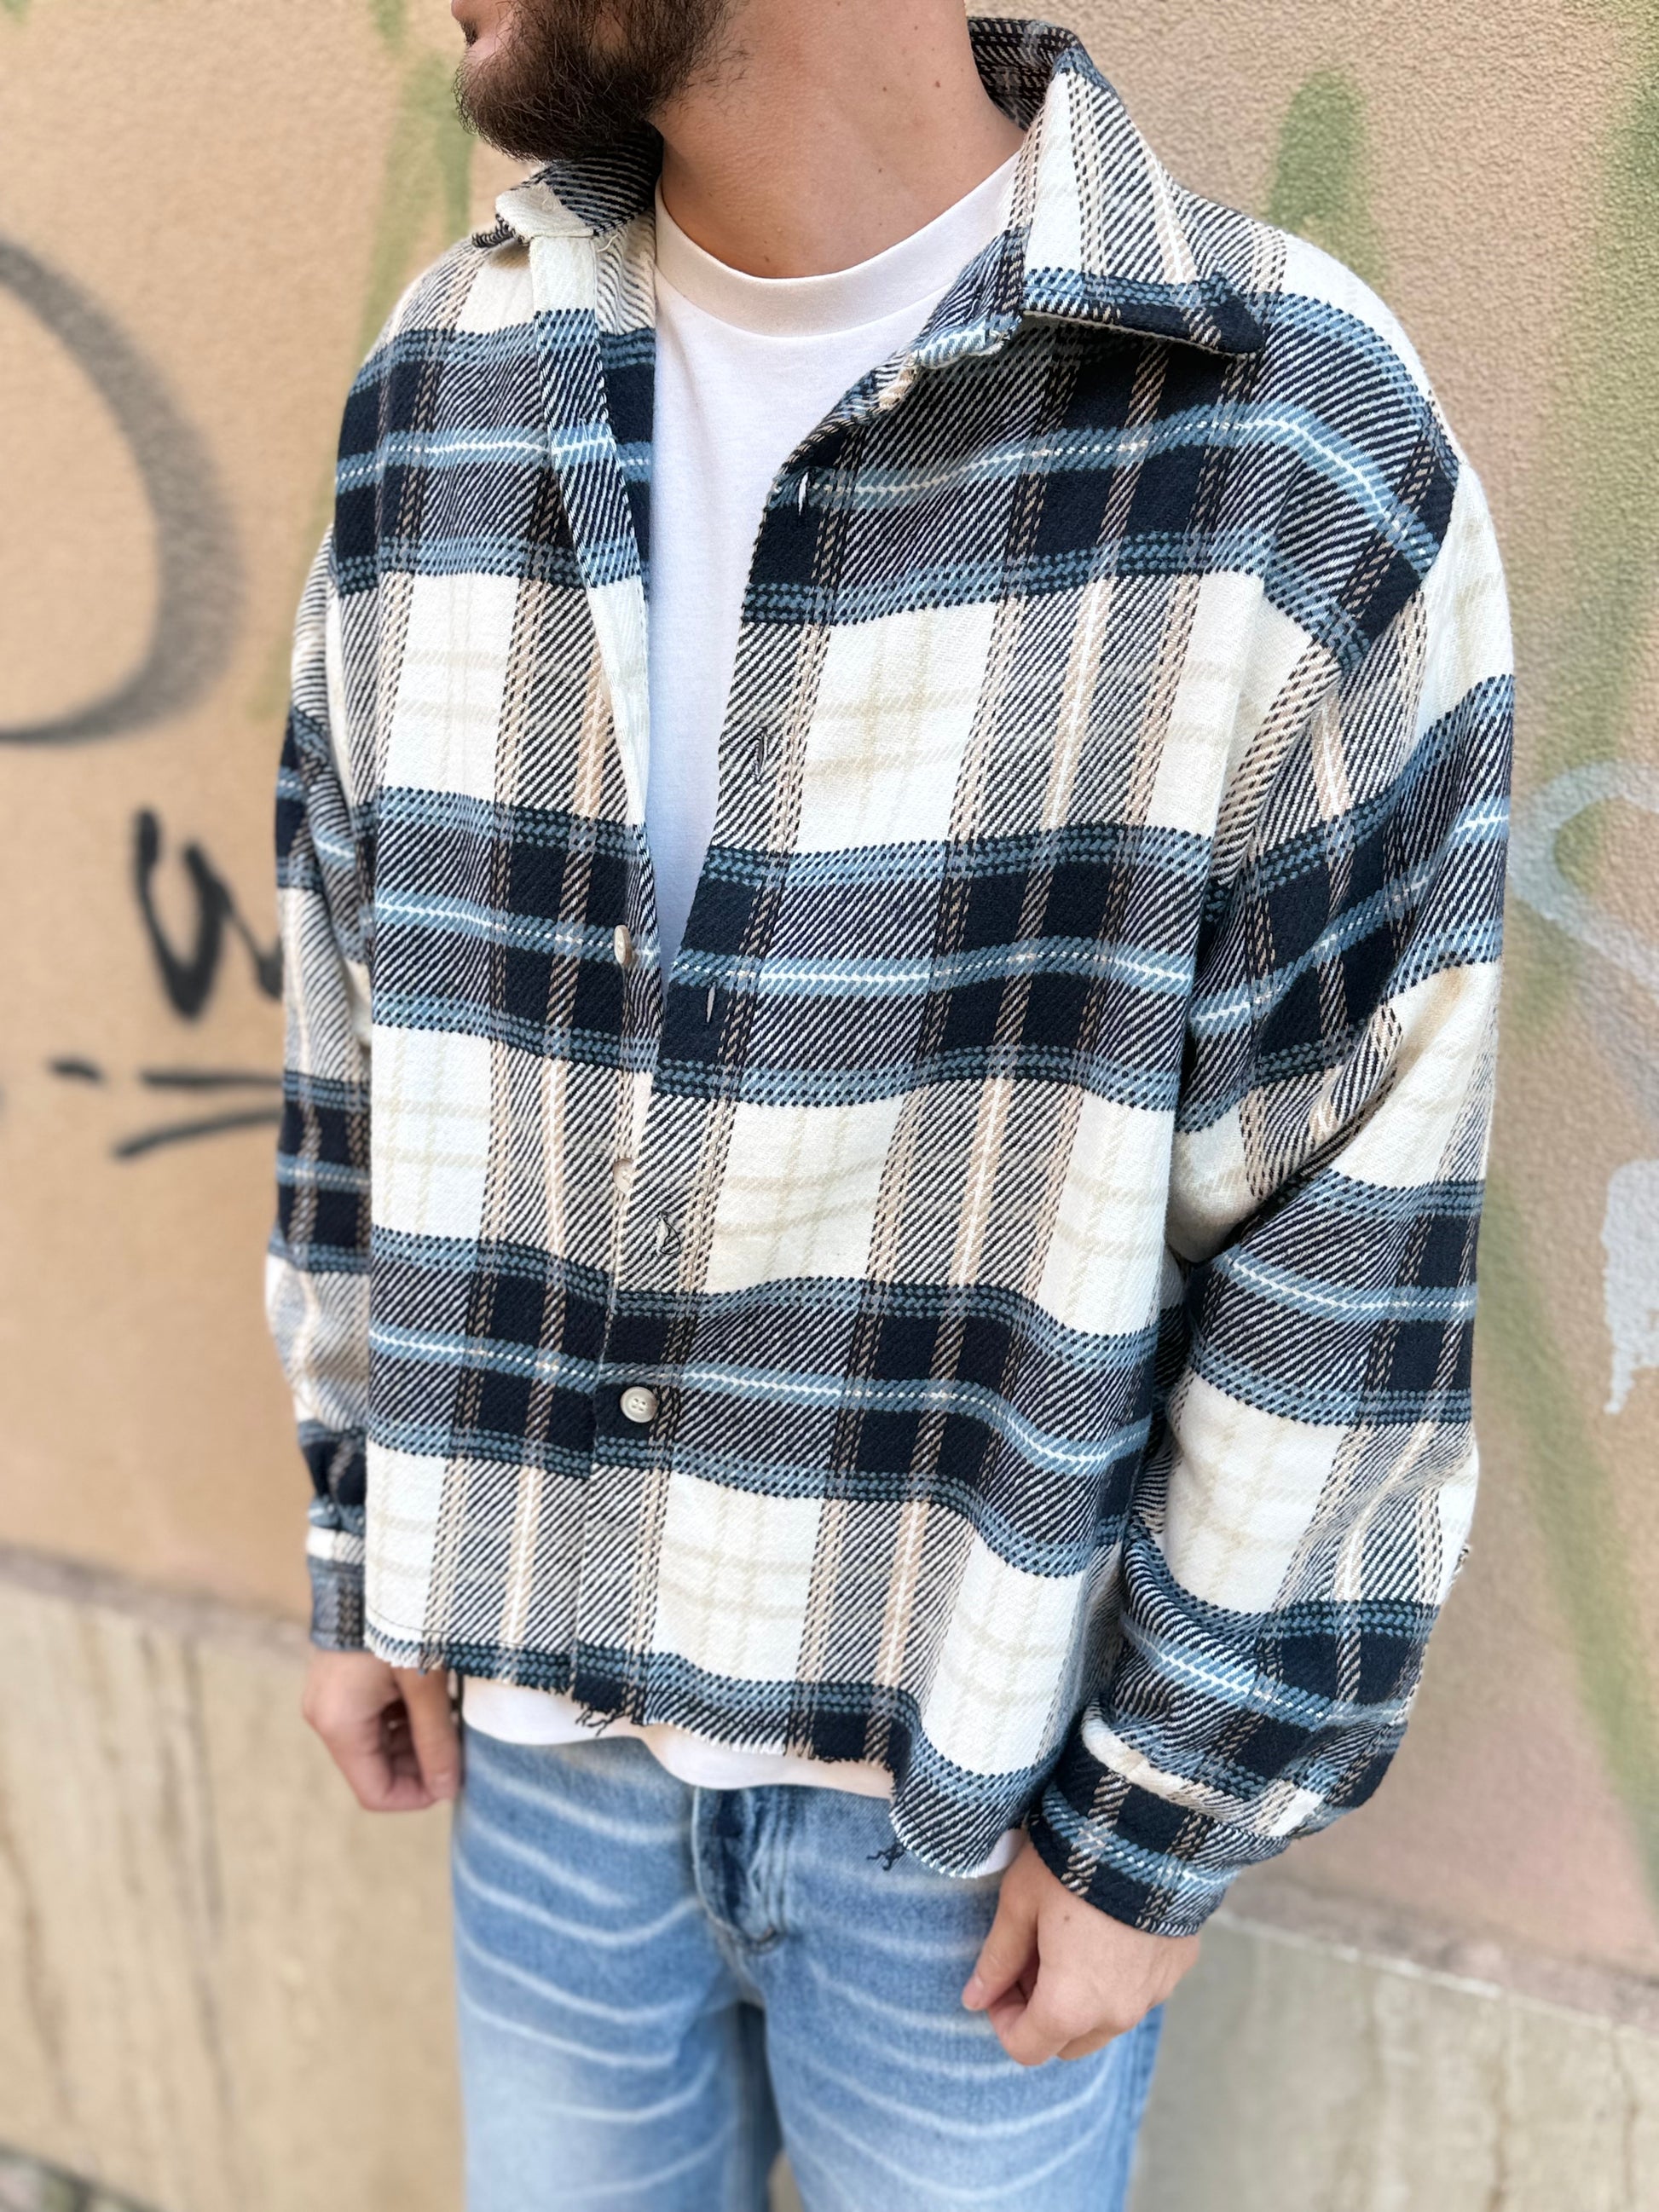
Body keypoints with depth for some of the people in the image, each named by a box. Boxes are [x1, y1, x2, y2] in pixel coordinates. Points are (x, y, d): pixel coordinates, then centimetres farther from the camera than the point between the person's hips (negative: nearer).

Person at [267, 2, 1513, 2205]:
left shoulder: (1295, 439, -17)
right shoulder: (442, 383, -2)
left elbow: (1350, 1255, -13)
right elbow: (367, 1020, 5)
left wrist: (1167, 1819, -7)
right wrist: (372, 1555, 9)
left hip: (981, 1773, -3)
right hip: (544, 1710, 4)